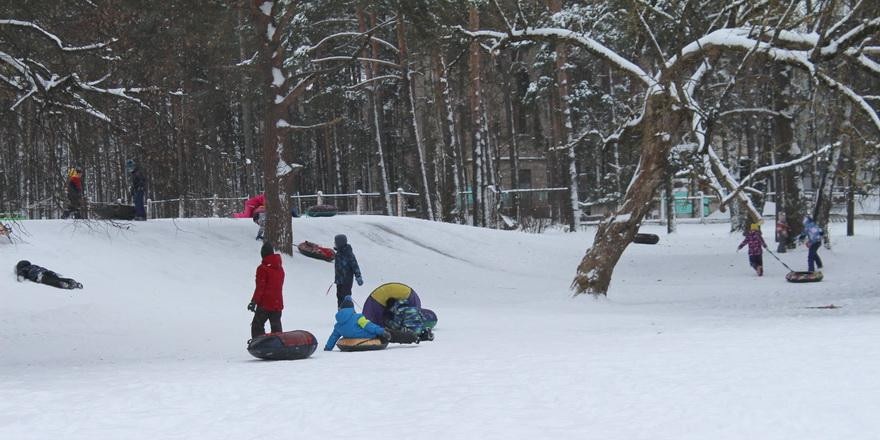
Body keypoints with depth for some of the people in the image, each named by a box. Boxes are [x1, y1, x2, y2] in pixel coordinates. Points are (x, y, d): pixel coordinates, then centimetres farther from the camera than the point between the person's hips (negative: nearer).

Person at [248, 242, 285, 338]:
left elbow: (260, 287, -15)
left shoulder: (263, 268, -12)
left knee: (257, 327, 1)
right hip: (278, 304, 6)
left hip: (265, 305, -6)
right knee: (277, 329, 9)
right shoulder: (280, 269, 10)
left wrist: (254, 302, -10)